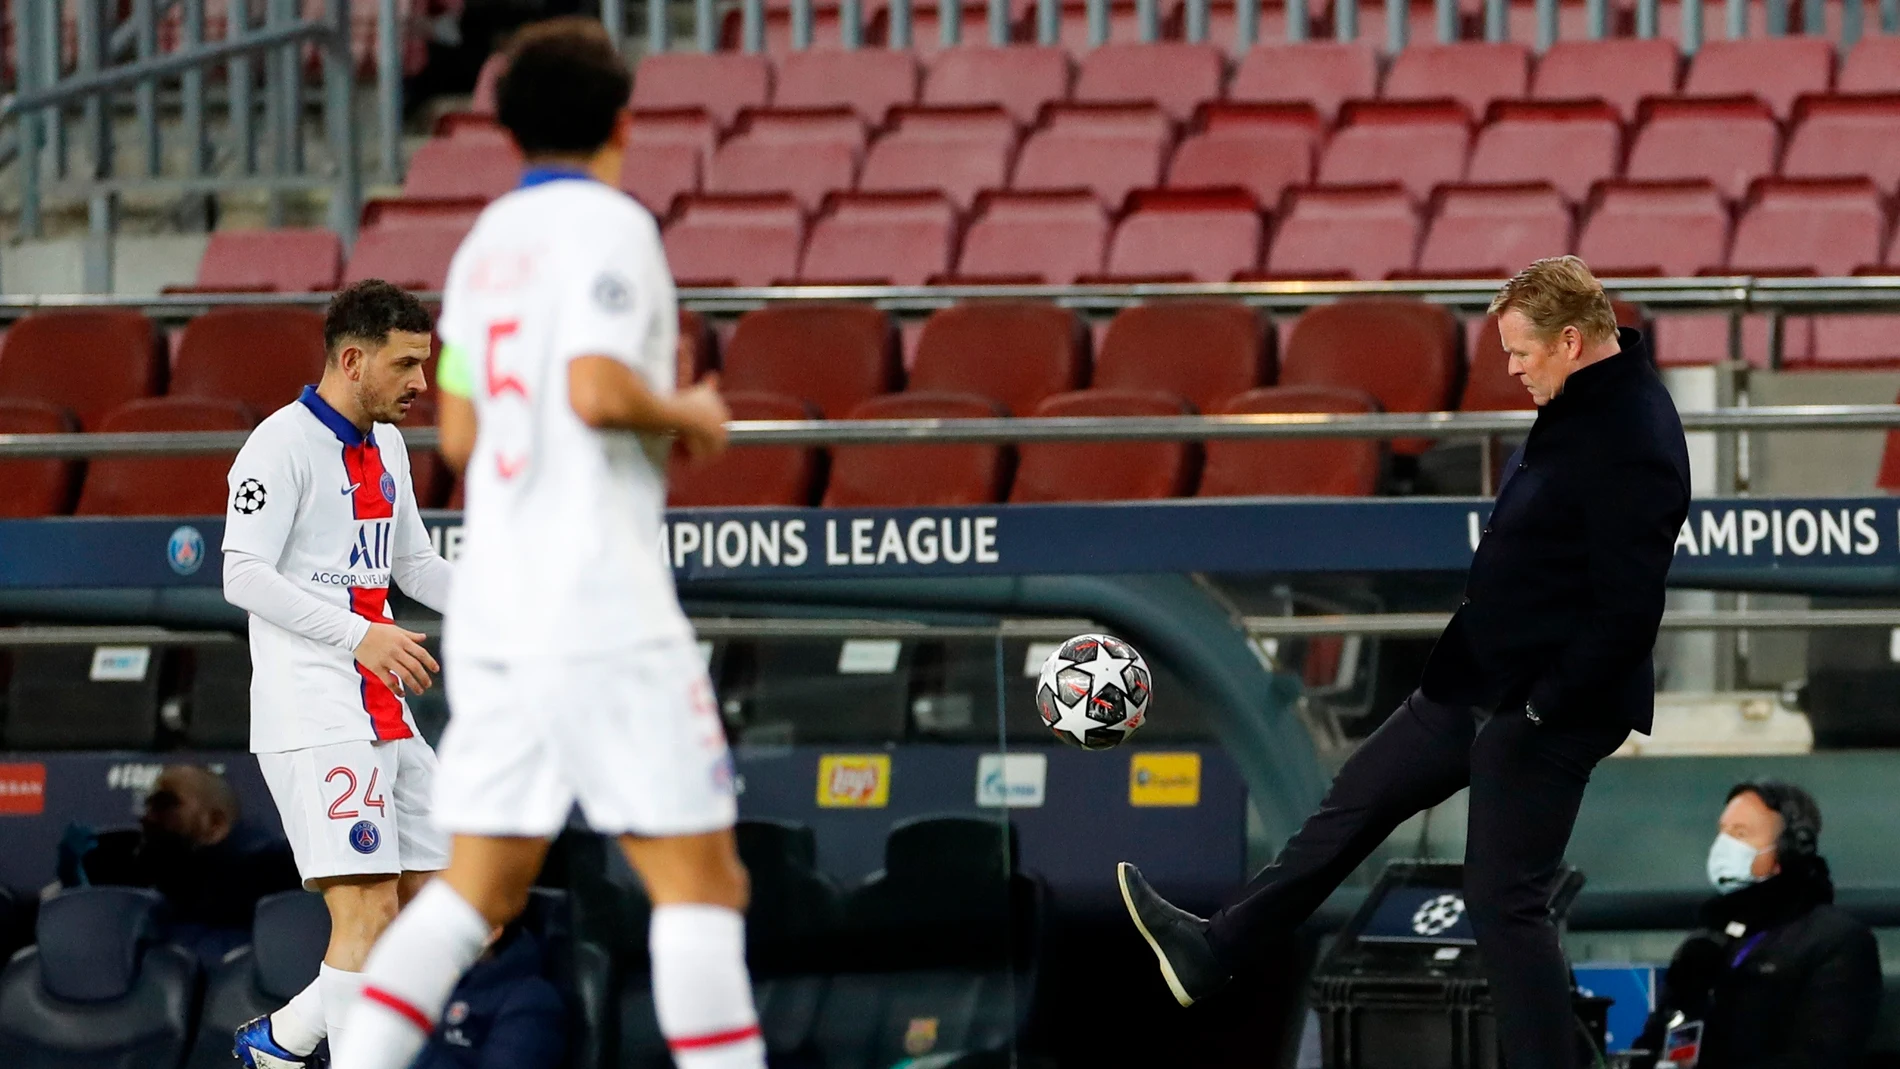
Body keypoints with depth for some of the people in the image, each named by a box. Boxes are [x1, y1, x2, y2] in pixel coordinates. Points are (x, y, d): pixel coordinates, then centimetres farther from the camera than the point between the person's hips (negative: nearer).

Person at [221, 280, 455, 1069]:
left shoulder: (385, 446, 17)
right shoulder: (283, 445, -10)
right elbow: (245, 576, -18)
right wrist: (360, 633, -27)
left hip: (384, 718, 9)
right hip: (313, 718, -9)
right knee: (368, 913, -18)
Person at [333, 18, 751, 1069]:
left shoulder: (484, 243, 15)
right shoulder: (610, 225, -7)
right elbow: (597, 389, -21)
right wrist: (688, 414, -2)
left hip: (491, 606, 7)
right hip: (602, 609, -7)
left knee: (477, 885, 9)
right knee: (699, 878, -4)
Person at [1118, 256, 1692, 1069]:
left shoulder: (1631, 444, -26)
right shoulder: (1578, 407, 6)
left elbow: (1628, 612, -29)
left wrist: (1544, 706, -24)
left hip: (1546, 709, -11)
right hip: (1480, 684, 11)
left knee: (1504, 901, -3)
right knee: (1357, 802, 20)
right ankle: (1211, 954, 33)